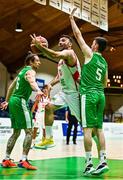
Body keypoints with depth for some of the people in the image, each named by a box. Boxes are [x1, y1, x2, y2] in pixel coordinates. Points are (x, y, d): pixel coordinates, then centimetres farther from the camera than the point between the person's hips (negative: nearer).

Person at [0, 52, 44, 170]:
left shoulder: (23, 71, 21)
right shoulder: (30, 71, -7)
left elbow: (11, 87, 29)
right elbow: (32, 81, -33)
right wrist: (38, 90, -53)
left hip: (13, 101, 10)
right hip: (20, 101, -10)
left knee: (16, 132, 15)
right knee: (29, 131, -11)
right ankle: (23, 160, -18)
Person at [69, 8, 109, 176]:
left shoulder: (90, 54, -1)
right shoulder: (104, 63, 18)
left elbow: (78, 35, 4)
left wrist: (72, 19, 15)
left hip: (89, 94, -7)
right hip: (101, 95, 7)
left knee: (88, 129, -7)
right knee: (99, 129, 6)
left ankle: (89, 164, -8)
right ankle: (103, 162, 3)